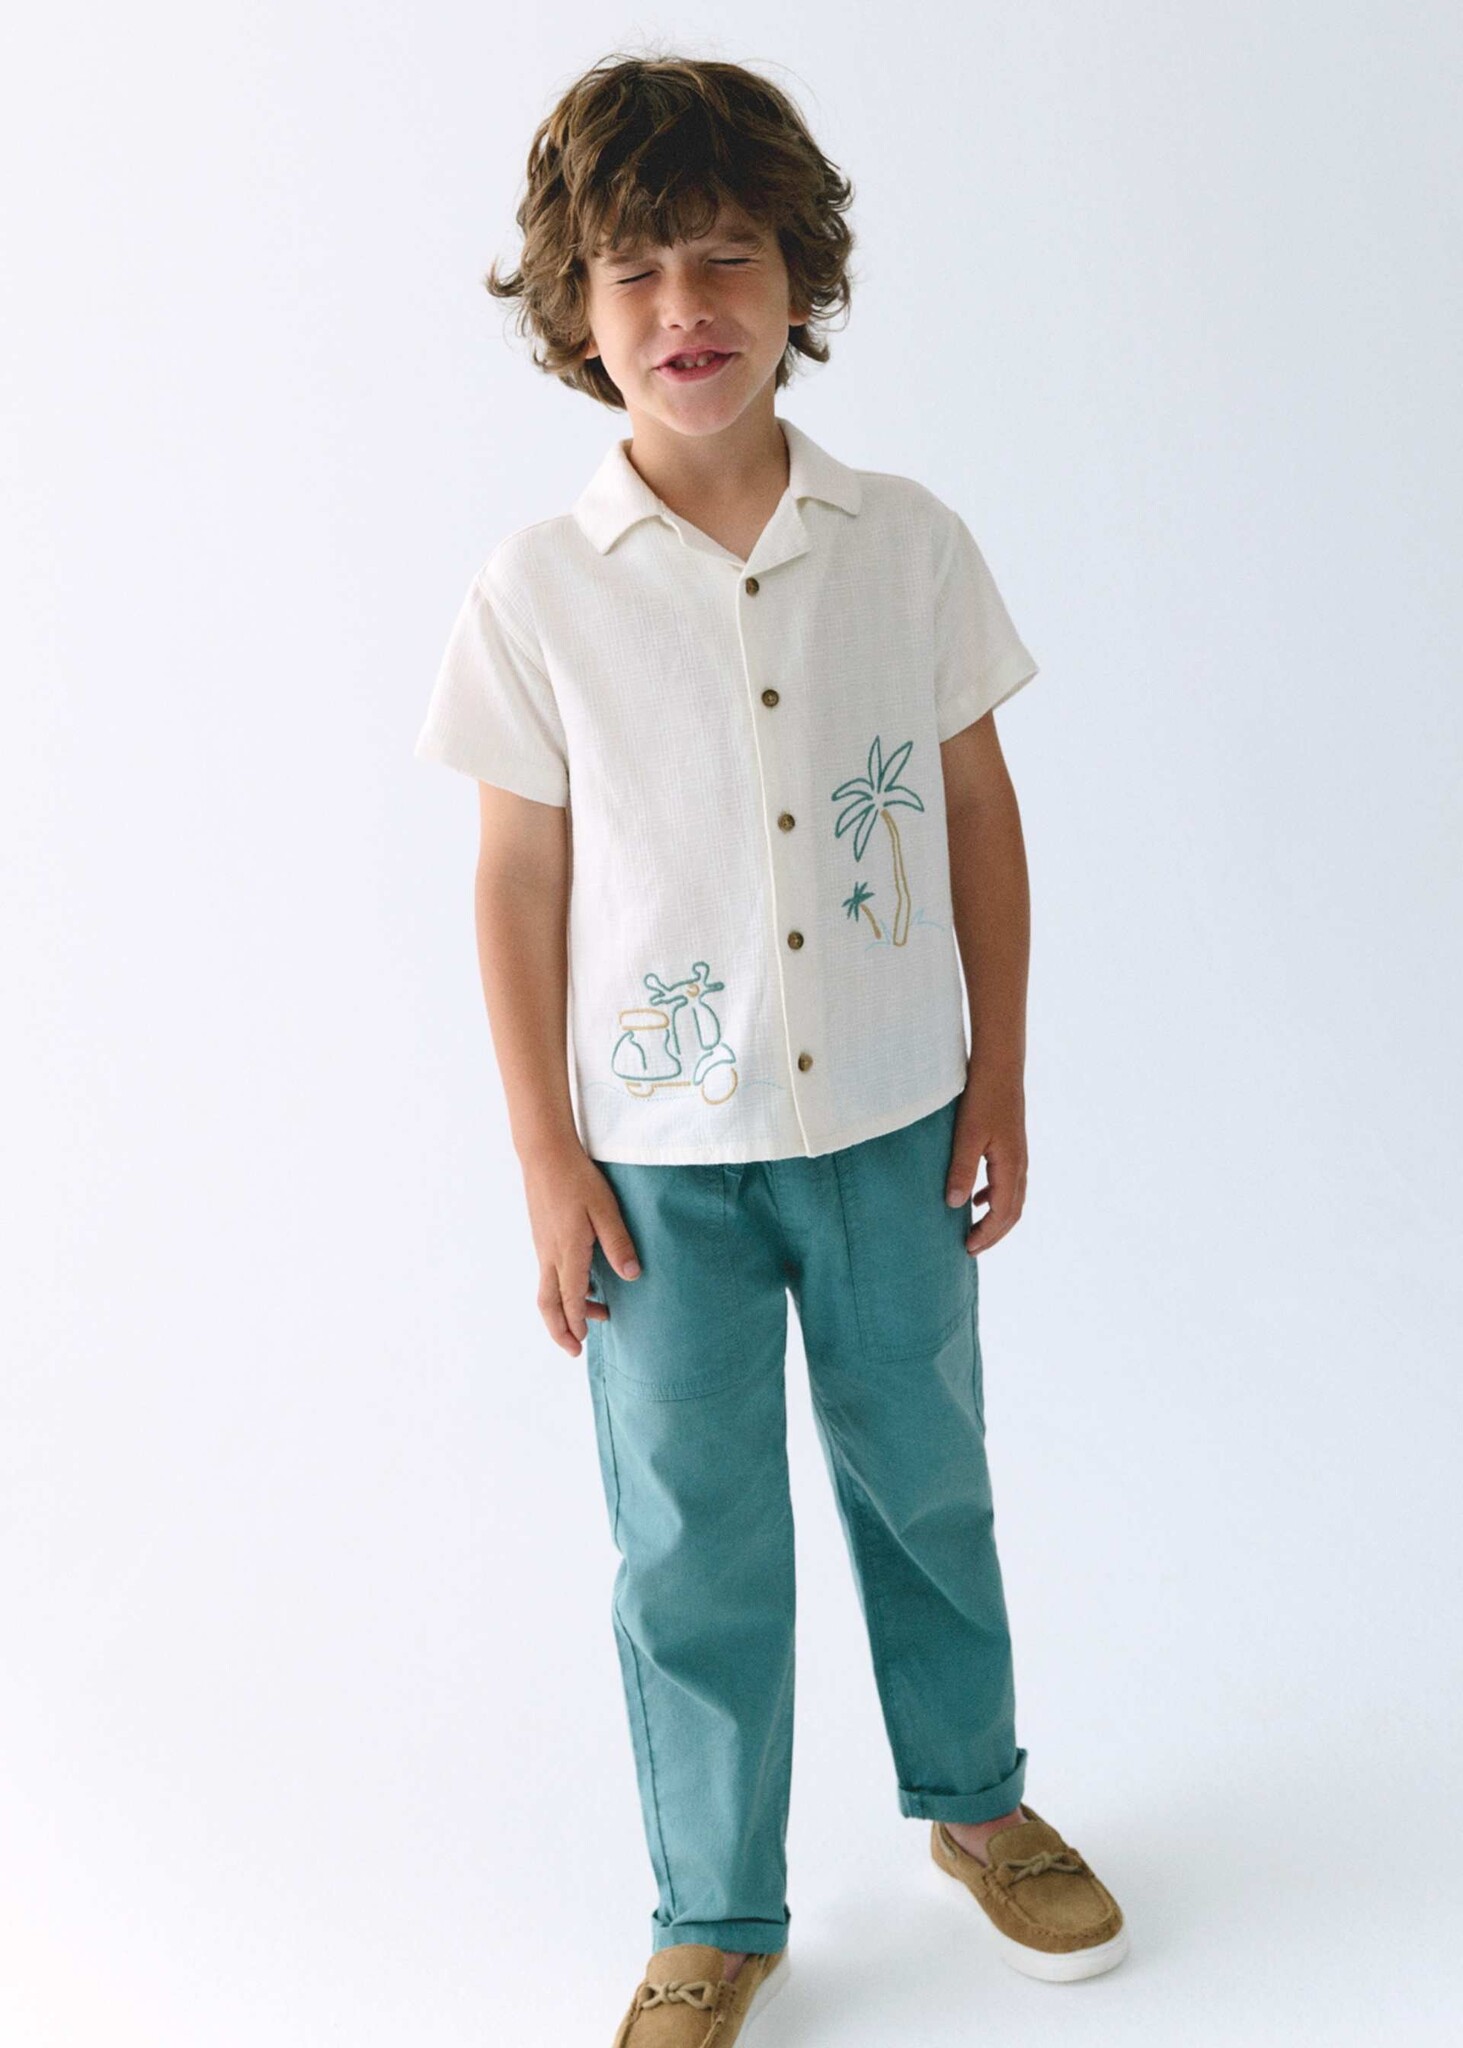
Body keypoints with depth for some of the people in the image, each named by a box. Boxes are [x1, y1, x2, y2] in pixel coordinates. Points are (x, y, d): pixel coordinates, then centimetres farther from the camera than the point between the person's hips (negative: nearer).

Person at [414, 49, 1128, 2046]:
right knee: (693, 1546, 10)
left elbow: (976, 808, 4)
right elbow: (521, 883, -4)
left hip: (892, 1129, 2)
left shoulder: (909, 543, -4)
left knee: (927, 1481, 18)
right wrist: (549, 1164, -4)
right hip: (661, 1156, -1)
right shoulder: (538, 592, -8)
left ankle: (975, 1801, 44)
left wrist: (999, 1085, 4)